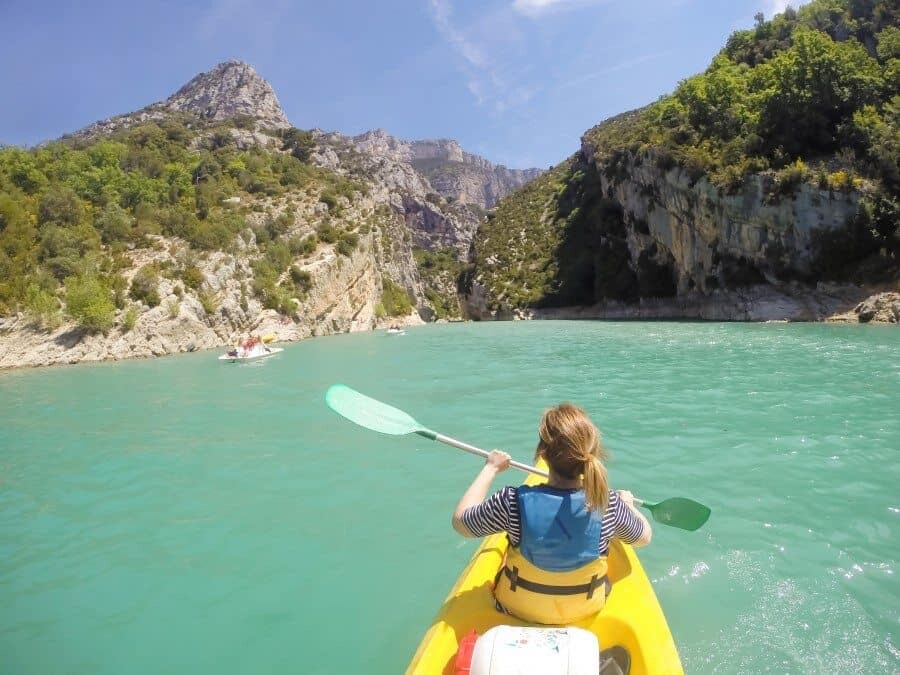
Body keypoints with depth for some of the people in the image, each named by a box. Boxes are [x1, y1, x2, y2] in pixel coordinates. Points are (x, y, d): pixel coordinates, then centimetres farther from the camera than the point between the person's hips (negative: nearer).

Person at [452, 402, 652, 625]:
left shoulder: (513, 503, -33)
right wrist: (628, 503, 16)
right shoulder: (610, 505, -27)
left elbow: (460, 521, -14)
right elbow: (644, 536, -4)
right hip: (586, 608, 1)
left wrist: (490, 469, -5)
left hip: (519, 609, -1)